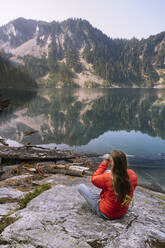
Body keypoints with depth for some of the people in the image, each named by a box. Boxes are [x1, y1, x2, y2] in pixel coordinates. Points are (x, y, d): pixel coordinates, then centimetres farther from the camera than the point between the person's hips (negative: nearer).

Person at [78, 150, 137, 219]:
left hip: (106, 214, -5)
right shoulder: (133, 175, -18)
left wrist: (104, 163, -12)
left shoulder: (108, 178, -32)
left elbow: (93, 179, -12)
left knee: (81, 186, 5)